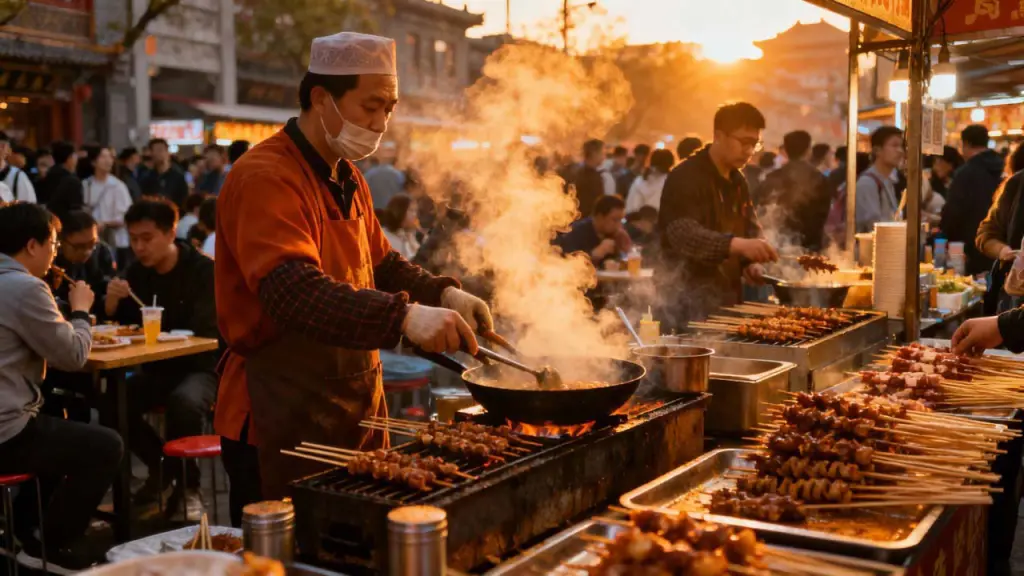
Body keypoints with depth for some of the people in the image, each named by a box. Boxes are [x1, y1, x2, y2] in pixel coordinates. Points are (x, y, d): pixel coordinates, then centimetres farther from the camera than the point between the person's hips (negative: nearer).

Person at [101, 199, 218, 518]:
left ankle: (187, 483, -11)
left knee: (184, 402, -36)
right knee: (111, 406, -20)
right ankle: (161, 466, 4)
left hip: (199, 368, -5)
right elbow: (115, 325, 9)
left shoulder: (203, 271, -12)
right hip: (155, 370, 6)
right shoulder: (136, 273, 6)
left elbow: (203, 334, -18)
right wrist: (111, 303, -12)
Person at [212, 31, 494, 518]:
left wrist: (444, 295, 4)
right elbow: (295, 292, -32)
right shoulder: (265, 178, -18)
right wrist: (405, 316, -43)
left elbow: (380, 263, 23)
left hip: (358, 405, 9)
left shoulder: (348, 179, 13)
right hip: (284, 420, -9)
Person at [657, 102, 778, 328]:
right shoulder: (685, 178, -16)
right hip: (689, 301, -8)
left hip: (726, 297, 8)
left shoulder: (738, 181, 13)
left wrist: (751, 262, 0)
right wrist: (738, 244, -44)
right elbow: (683, 234, -31)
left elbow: (750, 227, 22)